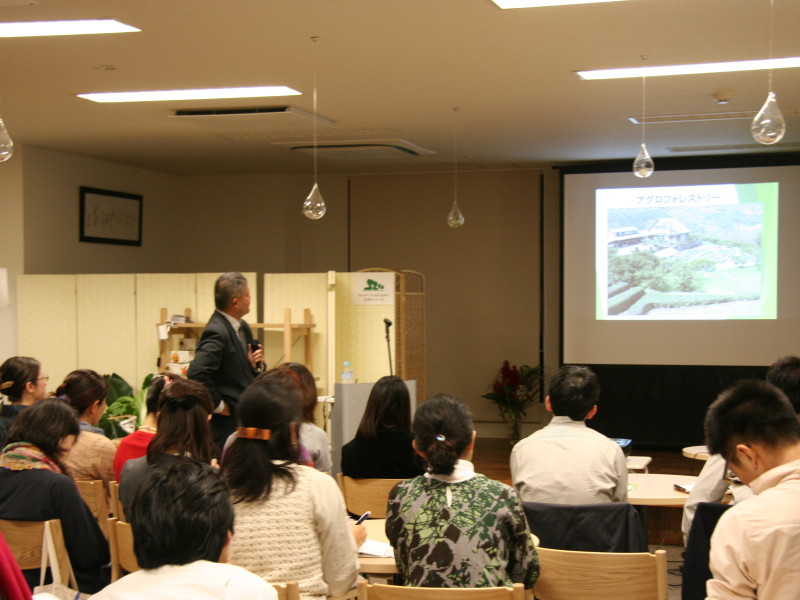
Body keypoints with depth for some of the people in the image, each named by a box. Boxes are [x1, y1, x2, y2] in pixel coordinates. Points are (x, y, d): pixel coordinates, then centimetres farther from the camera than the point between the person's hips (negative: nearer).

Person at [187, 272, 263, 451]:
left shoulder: (243, 329, 12)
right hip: (226, 424, -9)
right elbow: (196, 373, -29)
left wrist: (253, 364, 1)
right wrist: (218, 405, -18)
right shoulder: (217, 332, -18)